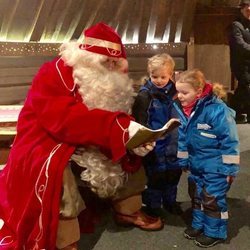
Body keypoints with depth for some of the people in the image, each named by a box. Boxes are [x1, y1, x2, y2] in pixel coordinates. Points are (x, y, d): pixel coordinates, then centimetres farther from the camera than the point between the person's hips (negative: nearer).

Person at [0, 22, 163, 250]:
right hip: (46, 144, -7)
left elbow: (114, 115, -1)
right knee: (56, 171, -38)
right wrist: (121, 127, -42)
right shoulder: (54, 74, -20)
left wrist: (133, 135, -25)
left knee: (131, 154, 3)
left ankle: (128, 211, 18)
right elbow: (65, 119, -35)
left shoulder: (106, 80, 4)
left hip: (88, 146, 8)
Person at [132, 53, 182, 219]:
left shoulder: (174, 91, 6)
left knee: (174, 172, 18)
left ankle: (170, 201, 40)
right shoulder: (145, 95, -14)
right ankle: (153, 205, 27)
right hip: (155, 145, -6)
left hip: (172, 144, 6)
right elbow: (140, 122, -17)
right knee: (155, 174, 7)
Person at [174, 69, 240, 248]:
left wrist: (230, 168, -17)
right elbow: (183, 138, 9)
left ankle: (215, 232, 24)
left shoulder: (217, 110, -26)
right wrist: (184, 161, 14)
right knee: (196, 196, 19)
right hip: (196, 164, 7)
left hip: (216, 167, -7)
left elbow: (230, 140, -21)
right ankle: (199, 225, 39)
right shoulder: (183, 109, -3)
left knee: (213, 199, 4)